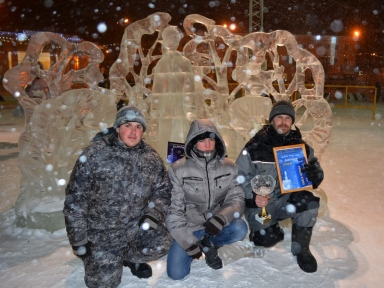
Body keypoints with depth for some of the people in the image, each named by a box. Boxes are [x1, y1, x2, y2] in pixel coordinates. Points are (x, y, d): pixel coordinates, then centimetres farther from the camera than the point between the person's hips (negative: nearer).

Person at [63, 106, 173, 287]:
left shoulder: (151, 158, -2)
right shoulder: (94, 155, -13)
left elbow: (163, 190, 6)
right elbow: (75, 199, -9)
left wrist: (153, 214, -14)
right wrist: (78, 240, -8)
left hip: (137, 225, 3)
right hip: (102, 231, -2)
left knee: (162, 244, -21)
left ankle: (128, 256, 12)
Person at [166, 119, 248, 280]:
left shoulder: (228, 167, -6)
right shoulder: (178, 170, -14)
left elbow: (237, 199, -9)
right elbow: (173, 210, -11)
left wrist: (221, 218, -31)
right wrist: (188, 241, -16)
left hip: (217, 225, 2)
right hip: (189, 228, -1)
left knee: (240, 228, -28)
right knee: (176, 273, -14)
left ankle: (209, 244, 4)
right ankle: (197, 244, 18)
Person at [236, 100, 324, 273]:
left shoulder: (301, 146, -1)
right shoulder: (255, 147, -10)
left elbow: (316, 176, 3)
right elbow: (240, 176, -7)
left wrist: (315, 174, -22)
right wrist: (253, 196, -22)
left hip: (287, 199, 2)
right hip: (259, 203, -2)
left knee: (309, 202, -27)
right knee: (267, 239, -18)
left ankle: (301, 248, -4)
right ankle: (272, 229, 22)